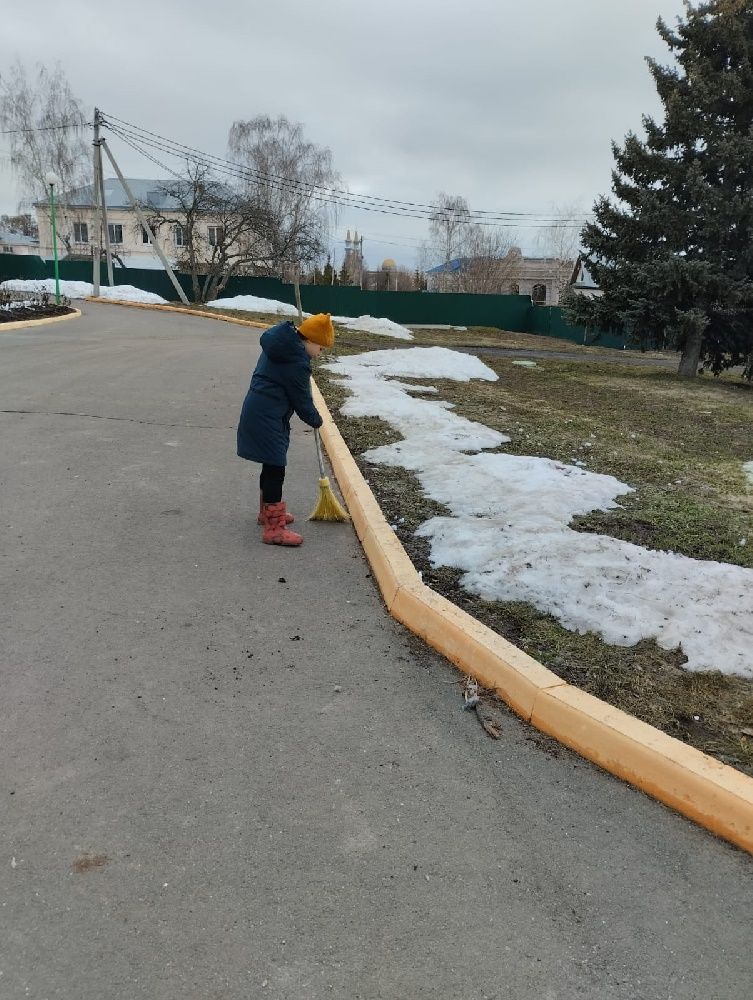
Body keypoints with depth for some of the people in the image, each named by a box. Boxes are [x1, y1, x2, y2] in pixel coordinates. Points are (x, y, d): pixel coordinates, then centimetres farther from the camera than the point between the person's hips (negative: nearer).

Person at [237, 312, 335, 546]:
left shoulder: (280, 341, 9)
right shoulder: (297, 362, -20)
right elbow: (302, 399, -11)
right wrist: (316, 420, 6)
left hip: (257, 411, 10)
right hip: (267, 418, -10)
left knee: (271, 465, 21)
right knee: (275, 469, -7)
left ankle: (268, 511, 37)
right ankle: (273, 528, -4)